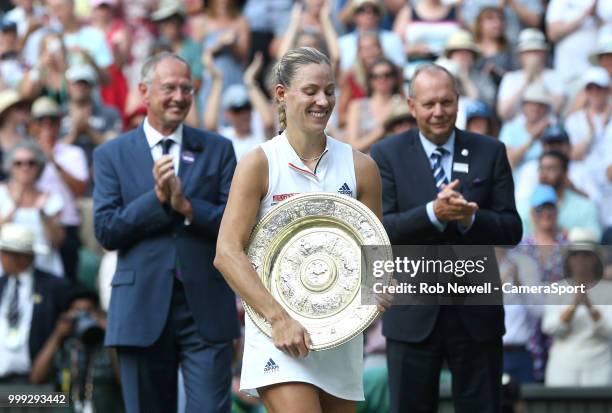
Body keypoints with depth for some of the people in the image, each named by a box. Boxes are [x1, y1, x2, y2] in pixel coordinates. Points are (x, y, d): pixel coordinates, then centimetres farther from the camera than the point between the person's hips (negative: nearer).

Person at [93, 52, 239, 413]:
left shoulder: (218, 150, 8)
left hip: (206, 307, 0)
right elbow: (106, 231, -2)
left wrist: (186, 205, -15)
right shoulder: (112, 155, 7)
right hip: (142, 310, 0)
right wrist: (157, 197, -13)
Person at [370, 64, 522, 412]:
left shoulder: (491, 152, 4)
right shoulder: (387, 155, 0)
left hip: (477, 313, 1)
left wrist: (471, 218, -20)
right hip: (414, 314, -1)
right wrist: (433, 213, -24)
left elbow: (511, 230, 0)